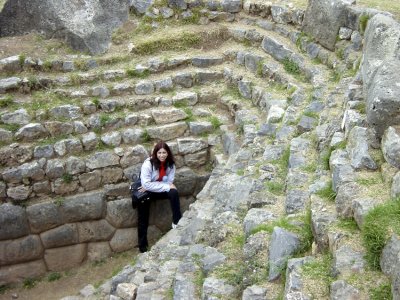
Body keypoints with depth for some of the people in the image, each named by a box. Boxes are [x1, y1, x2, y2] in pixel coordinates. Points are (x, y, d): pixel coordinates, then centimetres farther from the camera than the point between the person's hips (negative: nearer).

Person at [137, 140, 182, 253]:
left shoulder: (170, 164, -9)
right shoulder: (148, 164, -22)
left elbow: (168, 182, -12)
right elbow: (146, 184, -29)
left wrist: (151, 187, -23)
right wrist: (166, 187, -29)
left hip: (161, 190, 3)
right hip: (145, 191, -3)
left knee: (174, 192, -26)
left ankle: (176, 221, -17)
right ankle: (142, 246, 0)